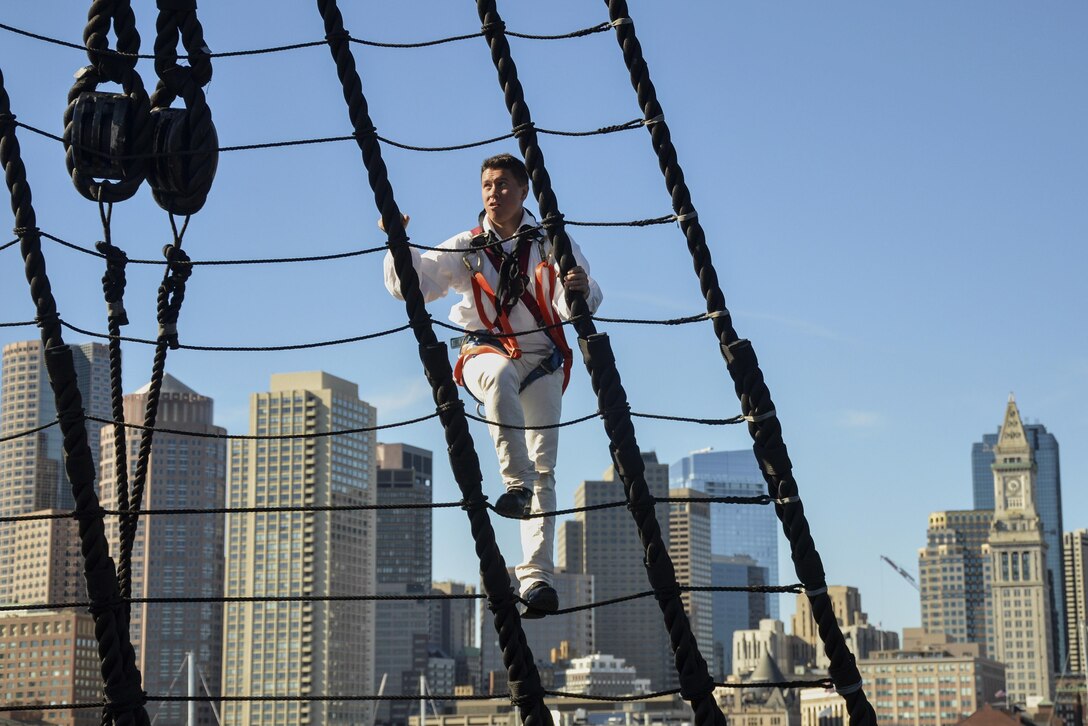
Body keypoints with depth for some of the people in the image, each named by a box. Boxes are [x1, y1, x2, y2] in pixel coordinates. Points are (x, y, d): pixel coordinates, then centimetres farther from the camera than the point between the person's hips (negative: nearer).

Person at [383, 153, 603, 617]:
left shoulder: (552, 244, 8)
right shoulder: (465, 249, 10)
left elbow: (575, 307, -2)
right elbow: (408, 286, 5)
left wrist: (582, 290, -25)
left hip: (542, 360, 1)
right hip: (485, 353, -1)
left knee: (544, 469, -10)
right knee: (501, 375, -40)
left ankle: (537, 578, -12)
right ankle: (516, 485, -41)